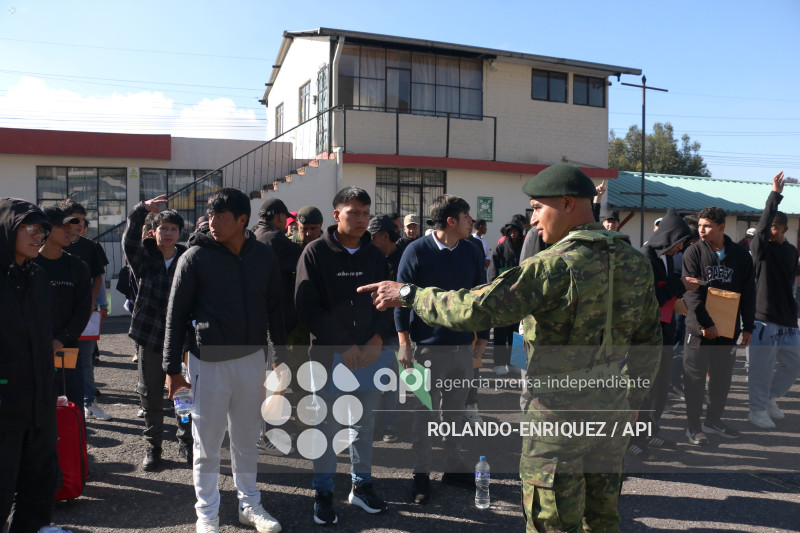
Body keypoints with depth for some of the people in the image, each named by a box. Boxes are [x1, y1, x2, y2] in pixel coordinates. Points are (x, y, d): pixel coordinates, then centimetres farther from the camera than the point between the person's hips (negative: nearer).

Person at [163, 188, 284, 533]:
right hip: (209, 361, -2)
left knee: (246, 439, 15)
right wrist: (172, 368, -4)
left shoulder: (264, 256, 1)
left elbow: (274, 310, 9)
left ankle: (249, 504, 31)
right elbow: (176, 314, -3)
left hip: (252, 359, 3)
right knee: (207, 443, 7)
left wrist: (280, 357, 9)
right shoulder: (196, 257, -7)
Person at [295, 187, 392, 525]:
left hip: (370, 355, 4)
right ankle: (323, 493, 22)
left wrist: (377, 340, -10)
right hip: (329, 355, -3)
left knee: (365, 425, 13)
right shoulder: (316, 253, -5)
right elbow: (307, 308, -10)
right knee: (328, 427, 6)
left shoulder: (375, 255, 6)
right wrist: (344, 346, -13)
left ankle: (361, 485, 30)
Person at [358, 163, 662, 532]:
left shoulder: (557, 266, -20)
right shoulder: (634, 262, 3)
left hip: (560, 412, -7)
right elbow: (649, 340, 11)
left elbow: (476, 308, -24)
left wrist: (407, 294, -13)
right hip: (612, 409, 7)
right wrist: (632, 398, 22)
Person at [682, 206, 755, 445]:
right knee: (695, 378, 2)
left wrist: (748, 326, 7)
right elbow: (692, 292, -12)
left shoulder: (740, 255, 5)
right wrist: (706, 323, -17)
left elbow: (748, 294, 10)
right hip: (699, 329, -3)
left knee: (722, 378, 13)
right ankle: (693, 426, 14)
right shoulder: (693, 252, -5)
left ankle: (713, 421, 30)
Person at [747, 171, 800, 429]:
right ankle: (758, 410, 12)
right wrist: (775, 195, -30)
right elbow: (762, 224, -24)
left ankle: (769, 397, 31)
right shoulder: (760, 246, -6)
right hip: (763, 316, -6)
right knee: (762, 366, -1)